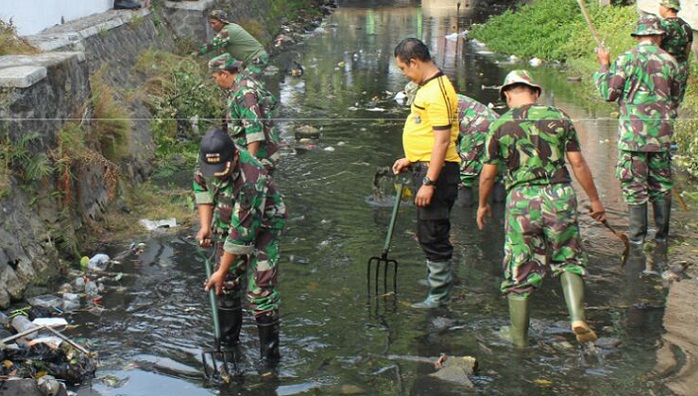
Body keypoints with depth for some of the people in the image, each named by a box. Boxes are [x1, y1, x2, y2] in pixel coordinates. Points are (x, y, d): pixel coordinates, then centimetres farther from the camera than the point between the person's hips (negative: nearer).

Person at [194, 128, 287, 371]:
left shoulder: (251, 181, -39)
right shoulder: (209, 160, -20)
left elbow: (242, 233, -32)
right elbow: (201, 184, 4)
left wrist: (221, 271, -24)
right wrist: (205, 225, -4)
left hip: (262, 226, -6)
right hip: (228, 222, 6)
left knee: (260, 291, -11)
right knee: (227, 286, 11)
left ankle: (269, 354, 2)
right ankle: (228, 342, 28)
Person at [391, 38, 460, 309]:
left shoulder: (437, 92, -20)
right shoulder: (428, 86, 13)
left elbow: (442, 140, -24)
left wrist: (429, 182, -25)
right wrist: (410, 159, 22)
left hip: (437, 170, -10)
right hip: (426, 166, 10)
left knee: (432, 234, -4)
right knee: (428, 233, 20)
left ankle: (439, 295, 6)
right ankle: (439, 278, 36)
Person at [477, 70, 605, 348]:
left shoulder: (500, 126, 0)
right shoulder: (558, 118, 3)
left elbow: (488, 173, 4)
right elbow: (578, 163, 3)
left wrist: (482, 204, 20)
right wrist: (594, 199, 13)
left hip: (522, 201, -1)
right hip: (559, 195, 1)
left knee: (520, 271, 8)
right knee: (568, 260, 18)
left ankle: (519, 337, 17)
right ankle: (577, 317, -1)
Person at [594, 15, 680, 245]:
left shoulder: (626, 59, -7)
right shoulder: (669, 61, 5)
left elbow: (609, 93, -4)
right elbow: (675, 99, 14)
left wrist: (604, 66, 8)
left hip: (633, 130, -3)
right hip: (662, 131, 3)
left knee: (634, 183, 3)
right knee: (661, 182, 13)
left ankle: (637, 234, 5)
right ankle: (662, 233, 18)